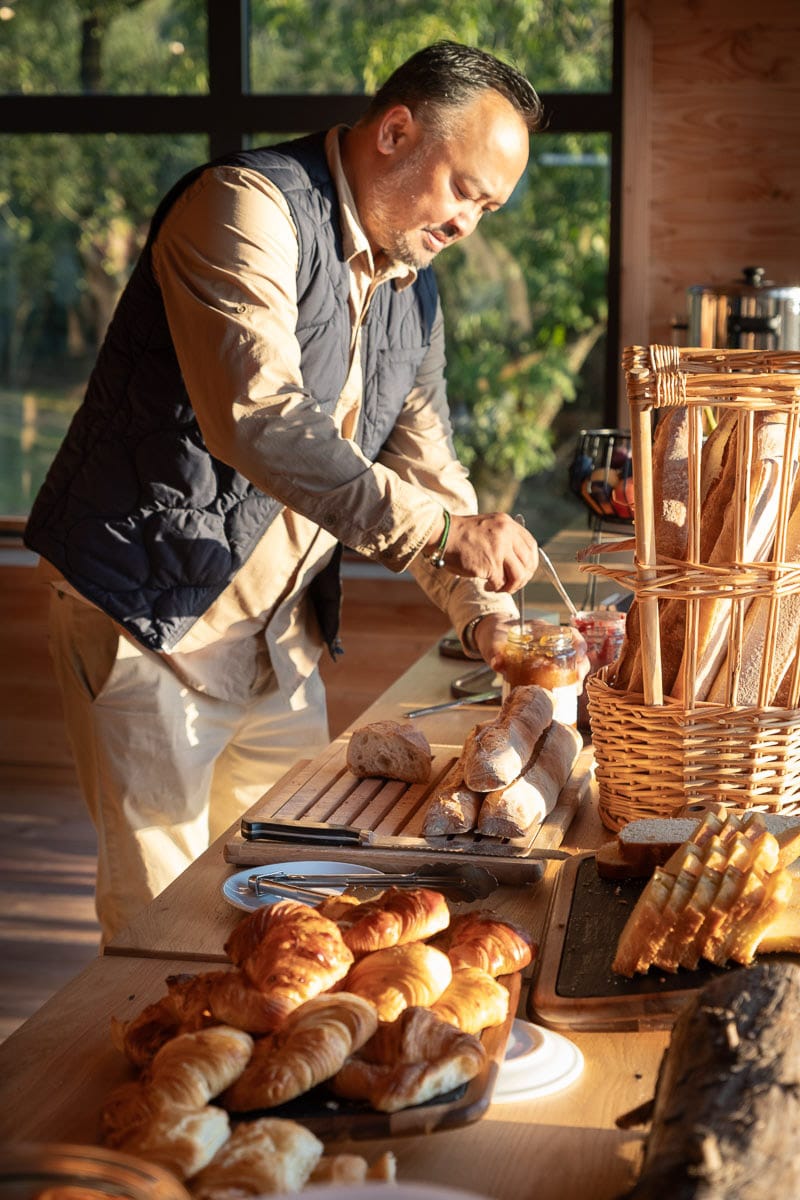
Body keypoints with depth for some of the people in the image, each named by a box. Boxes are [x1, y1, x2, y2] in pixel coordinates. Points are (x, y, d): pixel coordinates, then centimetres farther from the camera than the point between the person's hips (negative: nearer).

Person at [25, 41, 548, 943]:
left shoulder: (414, 290, 10)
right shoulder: (247, 207, -17)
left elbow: (423, 471, 14)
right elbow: (256, 421, -31)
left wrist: (485, 613, -2)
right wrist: (443, 530, -31)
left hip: (281, 632, 8)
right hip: (149, 617, -8)